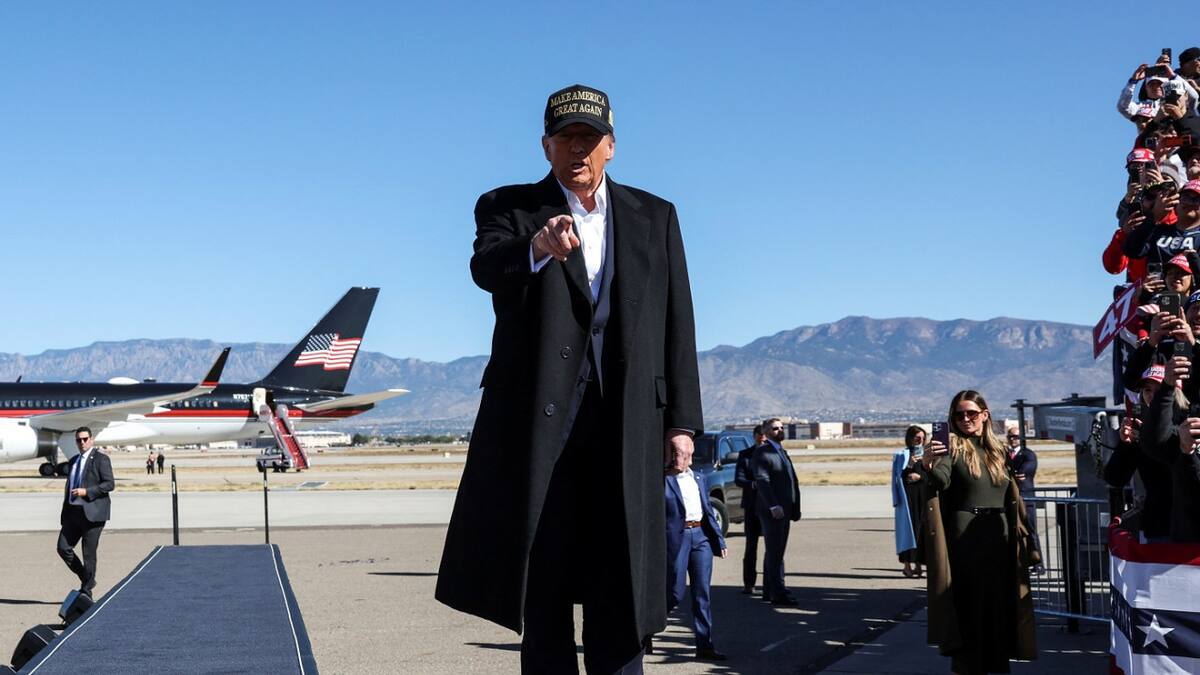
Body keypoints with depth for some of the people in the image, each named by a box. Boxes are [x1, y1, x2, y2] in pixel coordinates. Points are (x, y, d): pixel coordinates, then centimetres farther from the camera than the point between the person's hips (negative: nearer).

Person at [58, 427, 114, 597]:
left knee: (89, 554, -3)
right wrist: (64, 513, 18)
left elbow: (109, 484, -10)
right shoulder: (73, 461, 19)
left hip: (92, 513, -7)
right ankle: (87, 579, 17)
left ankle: (86, 592, 6)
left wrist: (86, 492, -18)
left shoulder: (101, 459, -3)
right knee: (63, 548, -1)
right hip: (73, 512, 7)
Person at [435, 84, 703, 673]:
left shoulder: (655, 217, 13)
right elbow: (485, 268, -17)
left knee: (620, 591, 2)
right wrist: (537, 247, -39)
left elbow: (678, 326, 10)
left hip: (626, 426, 1)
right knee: (543, 591, 5)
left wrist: (682, 420, 3)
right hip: (538, 420, -1)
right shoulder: (508, 207, 5)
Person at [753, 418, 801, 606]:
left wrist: (795, 508, 11)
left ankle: (769, 591, 20)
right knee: (775, 552, -8)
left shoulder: (782, 452, 20)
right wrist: (773, 506, -25)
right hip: (771, 511, -9)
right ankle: (778, 593, -9)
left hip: (784, 510, 9)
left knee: (775, 552, 13)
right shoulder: (762, 452, -8)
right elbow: (762, 480, -18)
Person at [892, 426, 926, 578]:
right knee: (909, 527, -6)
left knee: (922, 528, 1)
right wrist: (909, 465, -18)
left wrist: (920, 476, -9)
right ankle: (907, 564, -4)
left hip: (923, 496, 3)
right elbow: (898, 477, -4)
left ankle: (918, 563, 8)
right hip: (908, 496, -3)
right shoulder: (901, 455, 4)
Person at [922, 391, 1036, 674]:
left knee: (998, 605, 10)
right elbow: (942, 480, -25)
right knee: (969, 604, -2)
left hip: (999, 537, 6)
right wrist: (928, 465, -47)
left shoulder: (998, 449, 13)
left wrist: (1019, 534, 15)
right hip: (965, 537, -5)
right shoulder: (952, 445, -5)